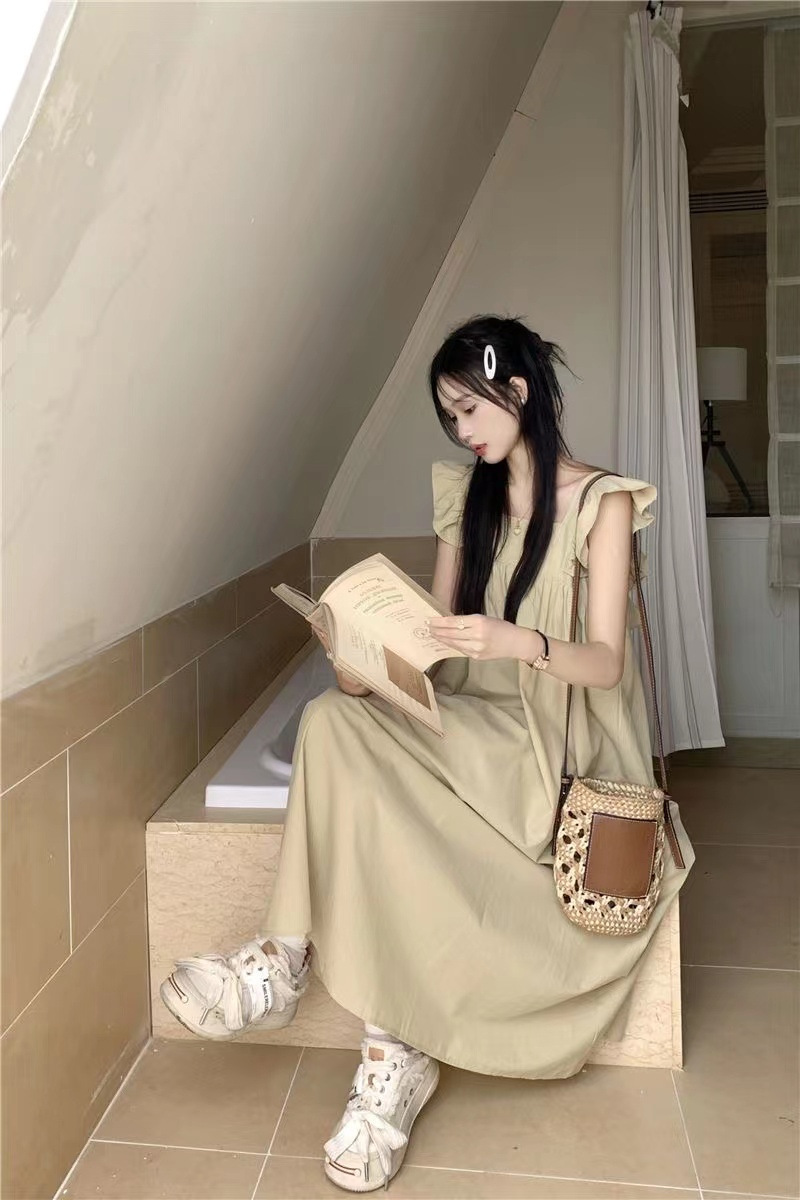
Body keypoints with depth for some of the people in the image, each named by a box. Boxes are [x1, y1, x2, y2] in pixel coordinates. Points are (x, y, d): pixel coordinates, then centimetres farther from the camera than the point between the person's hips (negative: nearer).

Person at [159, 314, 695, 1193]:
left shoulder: (601, 502, -5)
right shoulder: (465, 494, 11)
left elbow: (604, 661, -13)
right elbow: (438, 628, 10)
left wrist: (518, 641, -32)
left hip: (554, 742, -5)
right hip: (468, 724, 5)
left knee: (406, 826, -29)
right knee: (335, 717, -23)